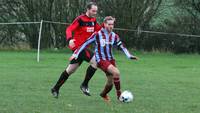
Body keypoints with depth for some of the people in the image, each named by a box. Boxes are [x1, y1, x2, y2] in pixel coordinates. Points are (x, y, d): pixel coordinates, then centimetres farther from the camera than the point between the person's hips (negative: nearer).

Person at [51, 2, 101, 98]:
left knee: (70, 70, 16)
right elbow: (69, 29, -20)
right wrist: (70, 39, -37)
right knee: (95, 61, -20)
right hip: (78, 46, -9)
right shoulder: (80, 19, -15)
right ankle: (84, 85, -9)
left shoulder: (93, 20, 9)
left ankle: (56, 89, 27)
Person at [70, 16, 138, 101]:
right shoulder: (97, 34, -12)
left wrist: (129, 56, -2)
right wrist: (75, 54, -11)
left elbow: (122, 47, 10)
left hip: (110, 60, 6)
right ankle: (119, 94, -14)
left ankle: (103, 94, 36)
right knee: (116, 72, -28)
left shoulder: (114, 36, 3)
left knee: (111, 82, 4)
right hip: (101, 60, -6)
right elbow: (85, 44, -9)